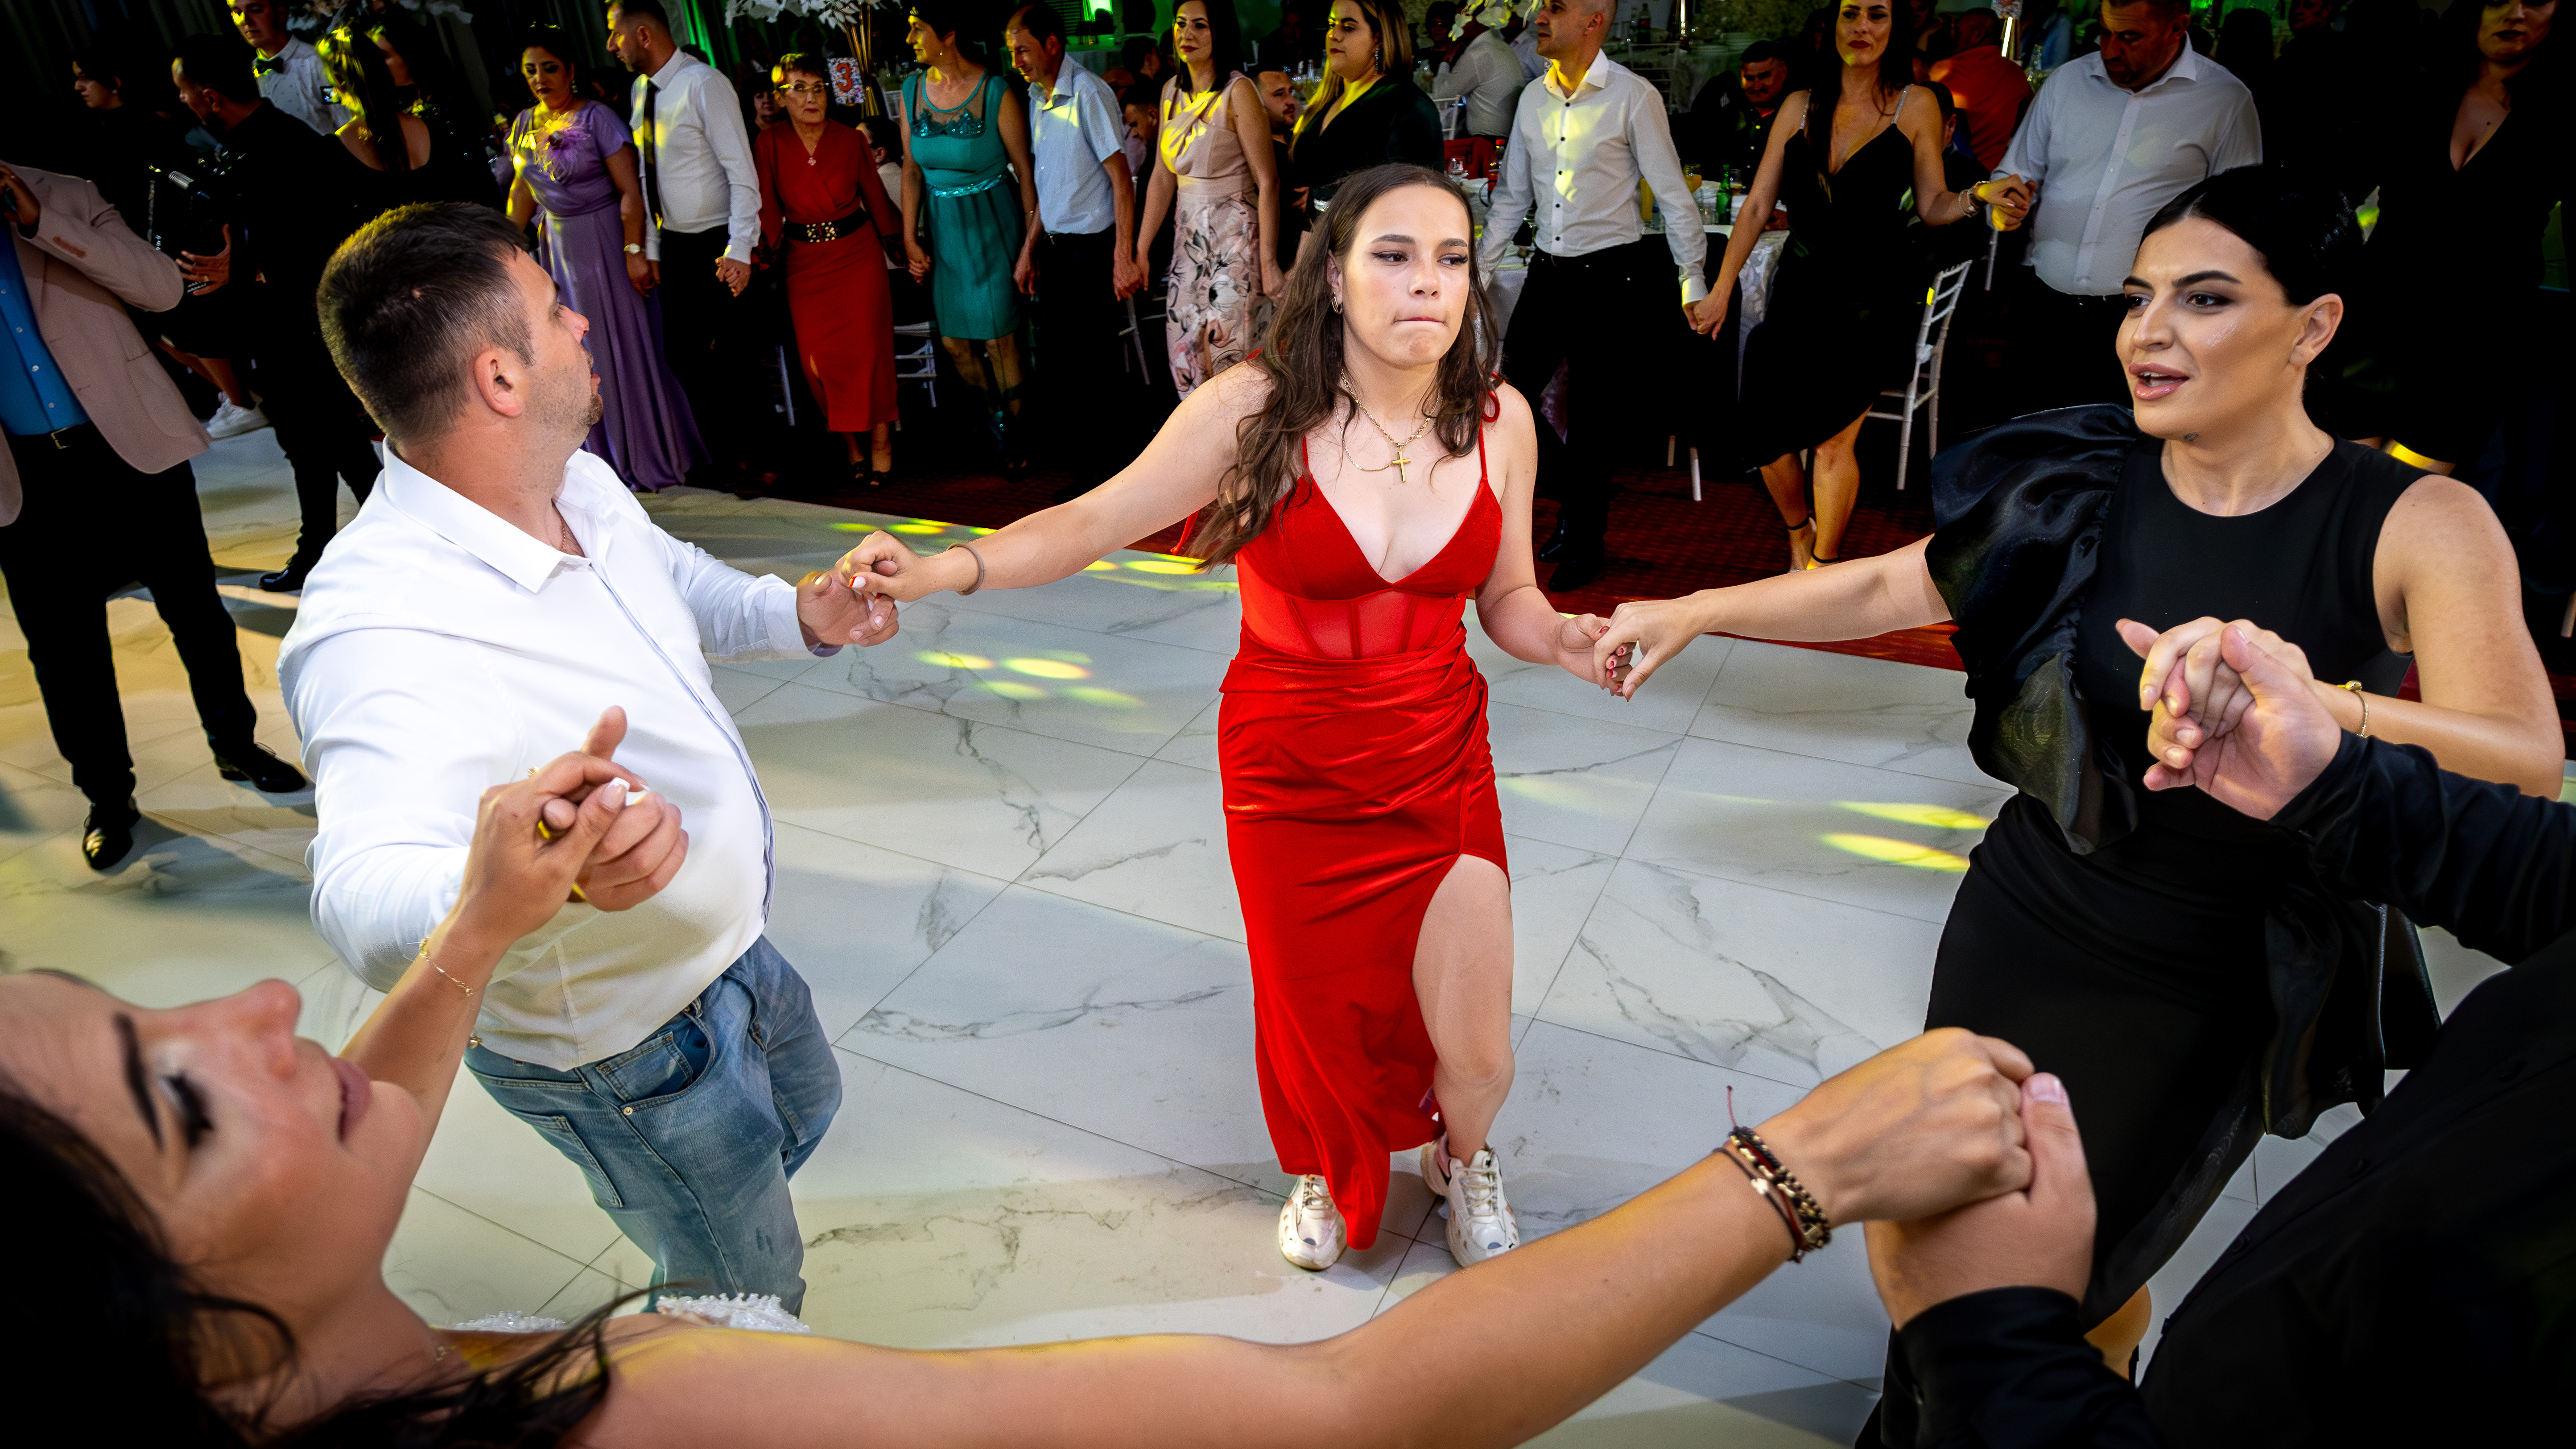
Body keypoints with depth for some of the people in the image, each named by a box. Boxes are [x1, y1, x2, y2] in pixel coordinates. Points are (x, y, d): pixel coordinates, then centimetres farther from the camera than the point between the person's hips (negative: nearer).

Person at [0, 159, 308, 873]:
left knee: (193, 606, 8)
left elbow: (164, 288, -12)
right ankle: (108, 798, 21)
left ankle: (235, 741, 29)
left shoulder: (65, 198, 1)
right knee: (60, 644, 7)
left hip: (131, 443, -1)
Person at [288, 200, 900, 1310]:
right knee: (751, 1300, 15)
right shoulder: (383, 629, -38)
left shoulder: (579, 484, -8)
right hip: (631, 1050, -8)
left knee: (804, 1111, 35)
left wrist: (798, 616, -3)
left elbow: (677, 580, 14)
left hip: (729, 949, 9)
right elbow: (368, 899, -52)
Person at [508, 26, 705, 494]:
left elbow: (630, 191, -17)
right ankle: (604, 453, 23)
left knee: (626, 346, 1)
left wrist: (635, 252, -22)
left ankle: (651, 456, 14)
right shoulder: (525, 124, 8)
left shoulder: (596, 118, -11)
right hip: (559, 245, 6)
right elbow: (524, 190, 17)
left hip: (606, 242, -6)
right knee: (581, 352, 11)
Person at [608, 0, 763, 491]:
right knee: (683, 355, 10)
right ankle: (725, 454, 23)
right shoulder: (642, 89, 9)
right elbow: (647, 175, 13)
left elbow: (742, 173, -19)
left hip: (716, 244, -8)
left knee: (732, 357, -4)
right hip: (673, 245, 8)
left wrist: (739, 249, -24)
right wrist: (651, 249, 10)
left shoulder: (703, 84, -15)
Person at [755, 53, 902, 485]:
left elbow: (877, 198, 7)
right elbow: (767, 210, -2)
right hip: (804, 260, 1)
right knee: (818, 358, -7)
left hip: (858, 252, -1)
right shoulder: (768, 144, -5)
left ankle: (881, 441, 3)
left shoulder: (850, 140, -3)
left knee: (867, 348, -11)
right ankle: (852, 447, 7)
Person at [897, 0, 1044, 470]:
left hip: (991, 225, -5)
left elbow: (1025, 169, -9)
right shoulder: (913, 90, 0)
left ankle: (1014, 428, 23)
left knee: (999, 339, 0)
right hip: (942, 227, 5)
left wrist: (1033, 238, -7)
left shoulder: (995, 92, -14)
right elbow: (912, 168, 5)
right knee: (954, 341, 9)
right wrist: (910, 238, 3)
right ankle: (994, 413, 35)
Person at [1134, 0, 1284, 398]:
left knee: (1225, 350, -8)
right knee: (1185, 351, 4)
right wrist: (1141, 248, 9)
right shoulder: (1172, 90, 10)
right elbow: (1162, 177, 12)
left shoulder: (1237, 92, -11)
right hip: (1188, 235, 7)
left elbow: (1268, 182, -13)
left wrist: (1269, 262, -16)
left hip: (1235, 237, -6)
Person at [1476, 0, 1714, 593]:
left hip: (1610, 275, -6)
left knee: (1592, 416, 0)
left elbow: (1673, 194, -7)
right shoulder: (1533, 99, 9)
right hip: (1548, 271, 6)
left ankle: (1585, 544, 18)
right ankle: (1578, 493, 28)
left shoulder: (1634, 97, -8)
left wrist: (1694, 285, -9)